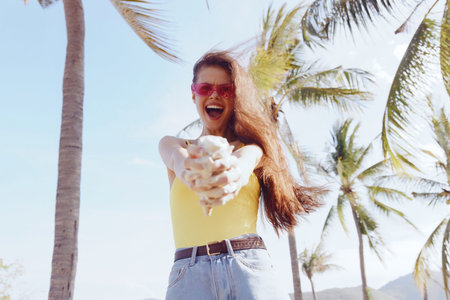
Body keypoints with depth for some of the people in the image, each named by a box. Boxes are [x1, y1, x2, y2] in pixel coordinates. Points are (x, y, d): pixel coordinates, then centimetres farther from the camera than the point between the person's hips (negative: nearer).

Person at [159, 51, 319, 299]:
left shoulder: (251, 144, 14)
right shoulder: (171, 145, 17)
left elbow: (246, 158, -10)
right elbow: (178, 159, -7)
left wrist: (236, 170, -34)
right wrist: (189, 169, -32)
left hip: (248, 265, 0)